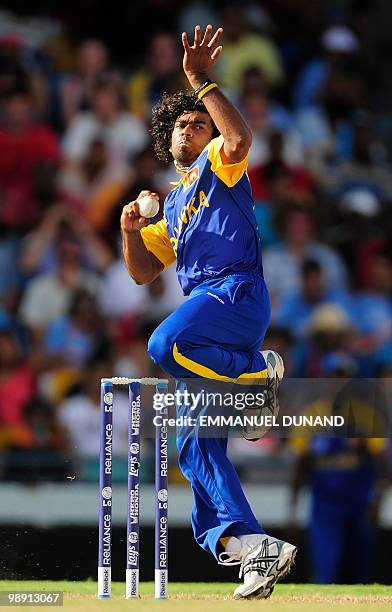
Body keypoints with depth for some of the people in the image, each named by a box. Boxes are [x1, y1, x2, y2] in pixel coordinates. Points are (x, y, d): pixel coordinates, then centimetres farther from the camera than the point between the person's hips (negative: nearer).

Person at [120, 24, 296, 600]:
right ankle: (252, 545, -8)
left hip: (237, 292, -8)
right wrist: (131, 230, 8)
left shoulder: (219, 166, 10)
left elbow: (239, 138, -15)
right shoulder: (173, 208, 31)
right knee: (195, 442, -3)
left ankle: (259, 371, -13)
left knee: (166, 345, -37)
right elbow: (143, 271, 26)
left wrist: (203, 82, -16)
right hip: (206, 319, 8)